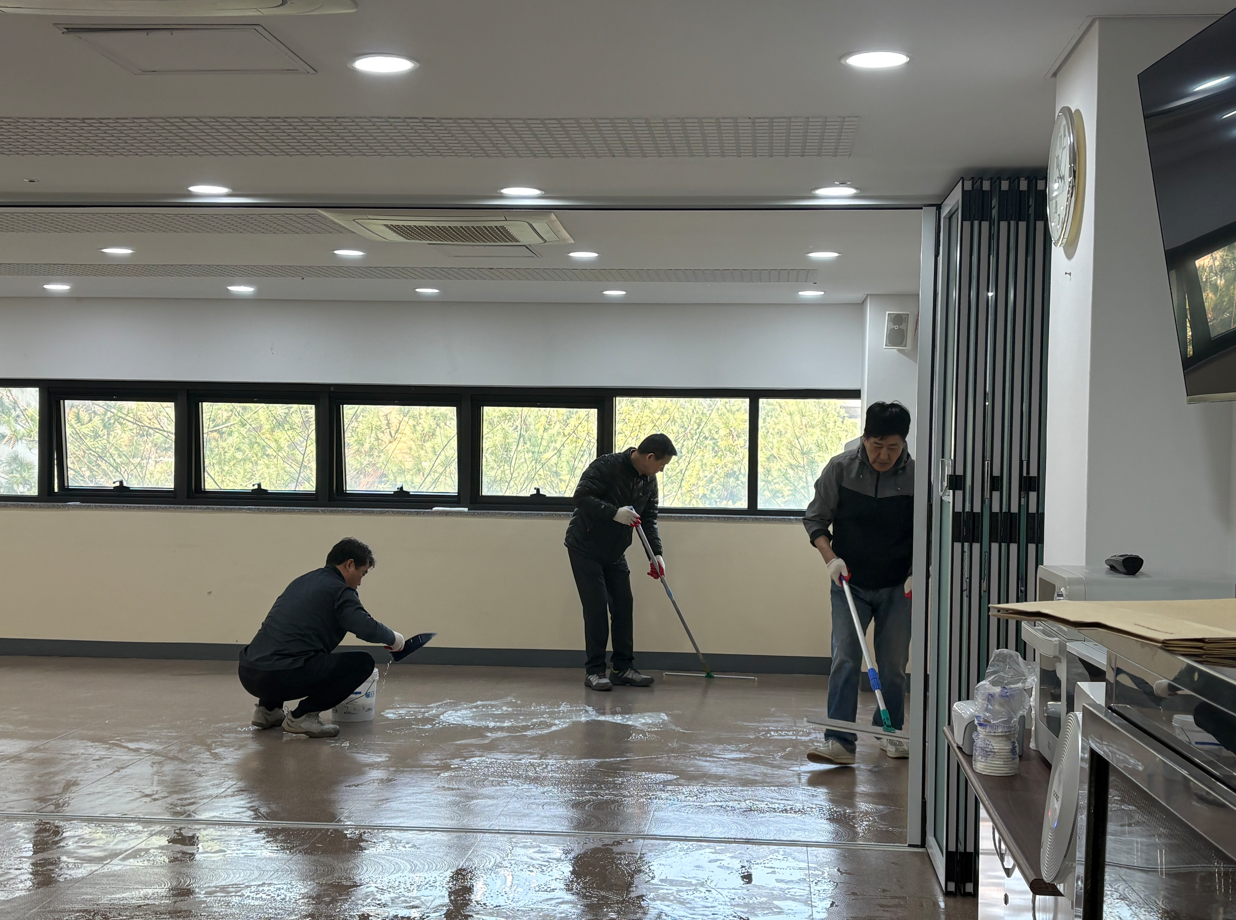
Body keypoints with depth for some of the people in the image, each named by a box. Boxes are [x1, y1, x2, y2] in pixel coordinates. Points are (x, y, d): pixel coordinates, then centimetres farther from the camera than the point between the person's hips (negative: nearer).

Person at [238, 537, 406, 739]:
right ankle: (303, 715, -2)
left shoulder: (304, 581, 24)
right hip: (282, 677, -9)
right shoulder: (338, 590, -1)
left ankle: (268, 708, 23)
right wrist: (393, 638, 6)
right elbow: (367, 628, -15)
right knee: (362, 662, 1)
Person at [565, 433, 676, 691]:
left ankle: (623, 668, 11)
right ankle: (593, 671, -3)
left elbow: (649, 519, 4)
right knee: (596, 608, -10)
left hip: (614, 553, 7)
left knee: (624, 606, 4)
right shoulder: (606, 466, -22)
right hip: (585, 549, -7)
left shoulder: (648, 481, 1)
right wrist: (614, 513, -37)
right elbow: (581, 496, -29)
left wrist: (656, 553, -8)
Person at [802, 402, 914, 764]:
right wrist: (830, 557, -12)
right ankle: (840, 741, -7)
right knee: (845, 660, -8)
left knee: (893, 664, 8)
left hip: (897, 588, 0)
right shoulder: (840, 469, -9)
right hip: (850, 583, 0)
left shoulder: (916, 476, -10)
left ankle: (890, 732, 26)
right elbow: (815, 519, 1)